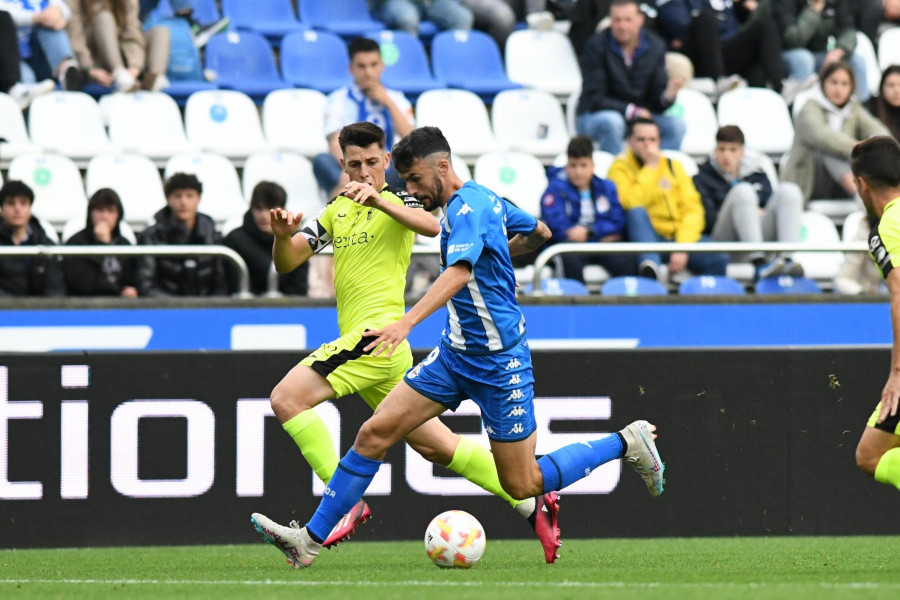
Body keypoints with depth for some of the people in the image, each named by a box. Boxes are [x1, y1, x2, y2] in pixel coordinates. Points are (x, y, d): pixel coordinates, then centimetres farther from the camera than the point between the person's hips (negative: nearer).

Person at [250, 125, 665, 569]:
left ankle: (627, 443, 17)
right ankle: (311, 540, -2)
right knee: (374, 433, -3)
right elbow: (539, 232, 21)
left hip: (498, 362, -9)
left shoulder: (467, 209, -21)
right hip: (455, 352, 9)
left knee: (522, 485, 0)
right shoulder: (484, 198, 6)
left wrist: (406, 323, -52)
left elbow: (459, 272, -39)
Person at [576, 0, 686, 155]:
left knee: (676, 124, -21)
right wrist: (631, 111, -27)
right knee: (611, 122, -38)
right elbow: (594, 99, -16)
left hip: (638, 116, 4)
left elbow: (657, 102, -3)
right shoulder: (596, 45, -14)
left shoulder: (655, 46, -3)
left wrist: (669, 95, -28)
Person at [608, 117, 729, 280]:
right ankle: (649, 266, -54)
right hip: (647, 237, -3)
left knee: (718, 258, -26)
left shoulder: (673, 166, 16)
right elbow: (633, 205, -15)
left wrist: (683, 247, -12)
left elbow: (692, 210, 5)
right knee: (638, 212, -35)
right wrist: (650, 167, -7)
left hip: (680, 236, 3)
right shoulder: (621, 168, 5)